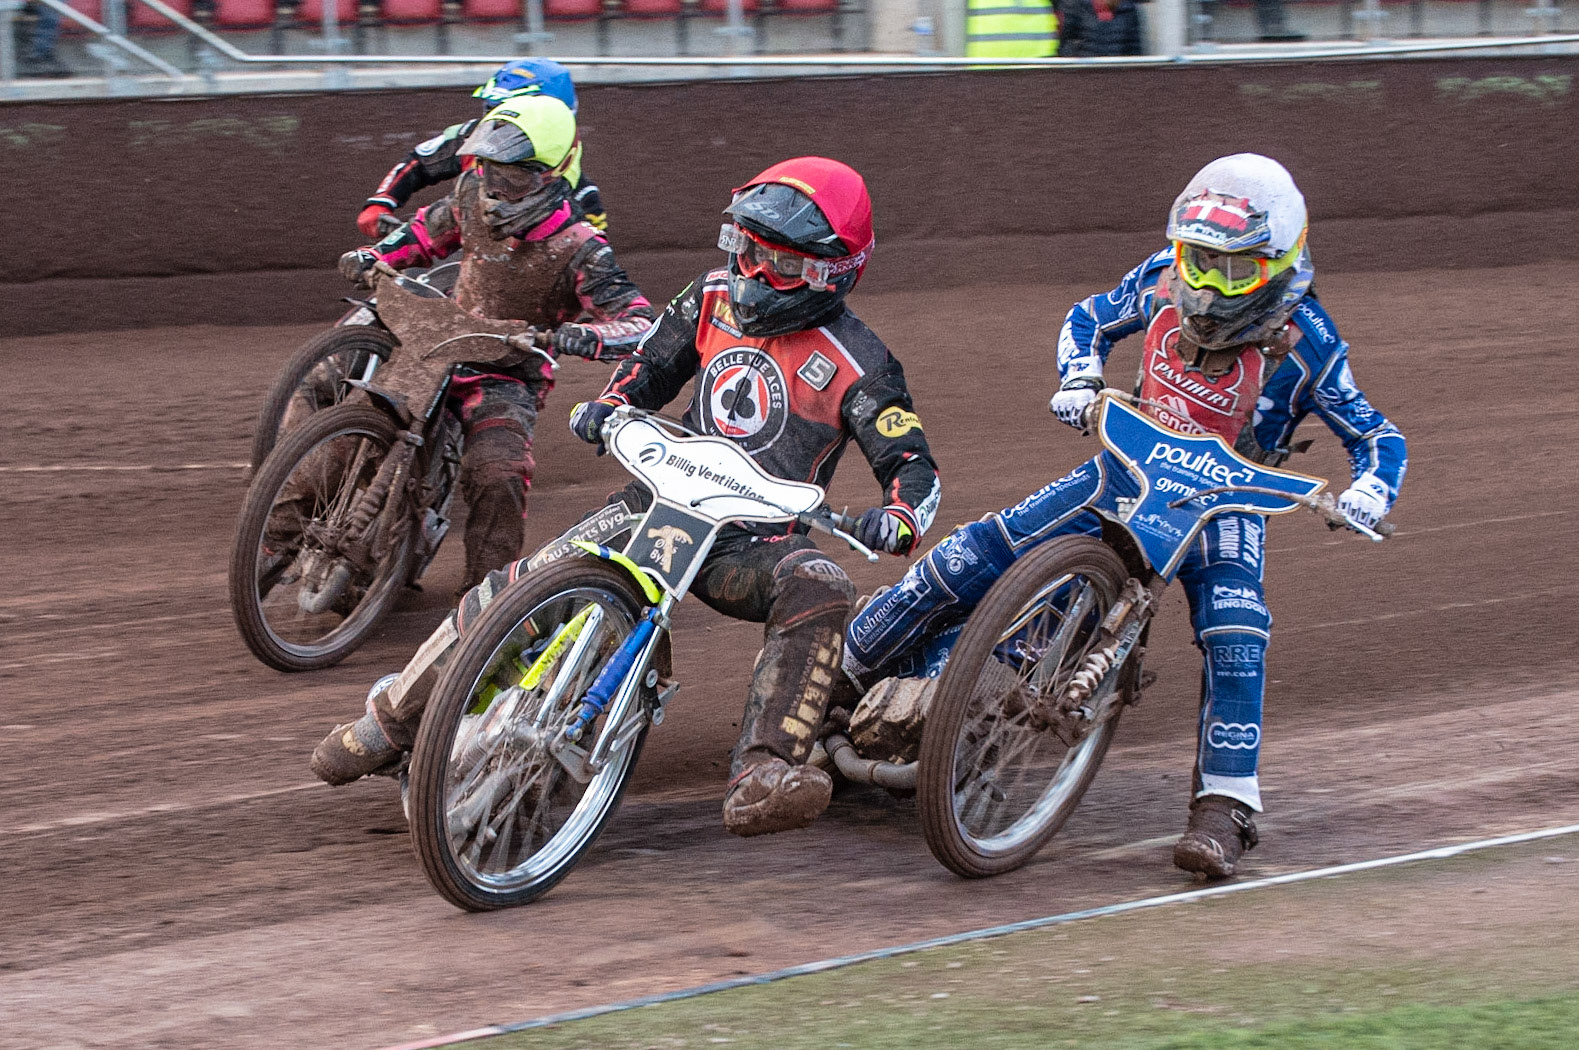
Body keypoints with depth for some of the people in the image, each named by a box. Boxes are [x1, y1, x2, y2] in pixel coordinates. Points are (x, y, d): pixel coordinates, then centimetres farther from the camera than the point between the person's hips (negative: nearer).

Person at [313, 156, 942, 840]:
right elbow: (650, 366, 20)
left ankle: (761, 778, -47)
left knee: (818, 591, -37)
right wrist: (606, 408, -1)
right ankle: (389, 723, 5)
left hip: (753, 539, -4)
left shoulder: (855, 364, -10)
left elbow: (913, 467, -11)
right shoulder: (715, 297, 6)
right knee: (518, 589, -12)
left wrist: (899, 521, -33)